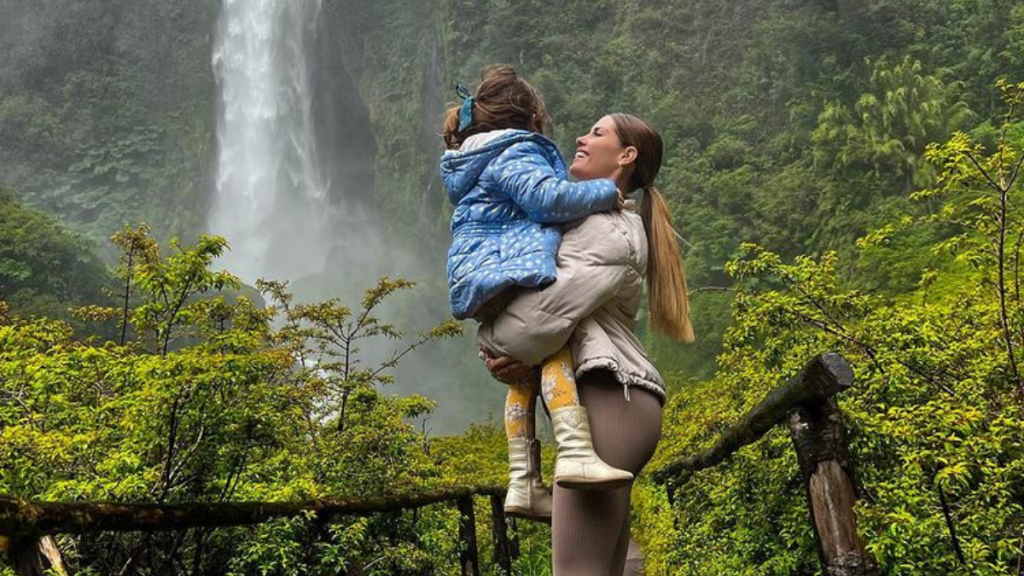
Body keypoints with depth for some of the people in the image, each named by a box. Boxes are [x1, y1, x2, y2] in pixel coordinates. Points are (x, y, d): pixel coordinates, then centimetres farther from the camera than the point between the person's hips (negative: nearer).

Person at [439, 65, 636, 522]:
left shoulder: (473, 163, 29)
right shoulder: (518, 152, -3)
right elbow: (549, 197, -18)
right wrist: (606, 192, -6)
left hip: (478, 282, 10)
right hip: (505, 273, -10)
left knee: (525, 373, 8)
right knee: (556, 345, -21)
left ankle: (523, 484, 5)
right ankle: (575, 452, -37)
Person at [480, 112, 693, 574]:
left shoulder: (614, 228, -2)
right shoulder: (587, 222, 28)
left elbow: (560, 303, -14)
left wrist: (498, 343, 1)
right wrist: (505, 346, 3)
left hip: (607, 394, -10)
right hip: (615, 397, 10)